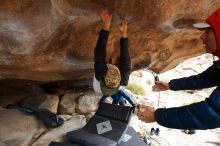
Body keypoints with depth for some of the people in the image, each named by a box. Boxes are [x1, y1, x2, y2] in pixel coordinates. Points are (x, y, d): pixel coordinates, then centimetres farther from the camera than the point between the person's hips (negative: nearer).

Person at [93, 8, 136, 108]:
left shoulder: (99, 76, -55)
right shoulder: (123, 83, -52)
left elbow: (99, 55, -56)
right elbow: (125, 61, -48)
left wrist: (106, 26, -58)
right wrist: (124, 33, -51)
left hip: (100, 89, 0)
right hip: (116, 91, 0)